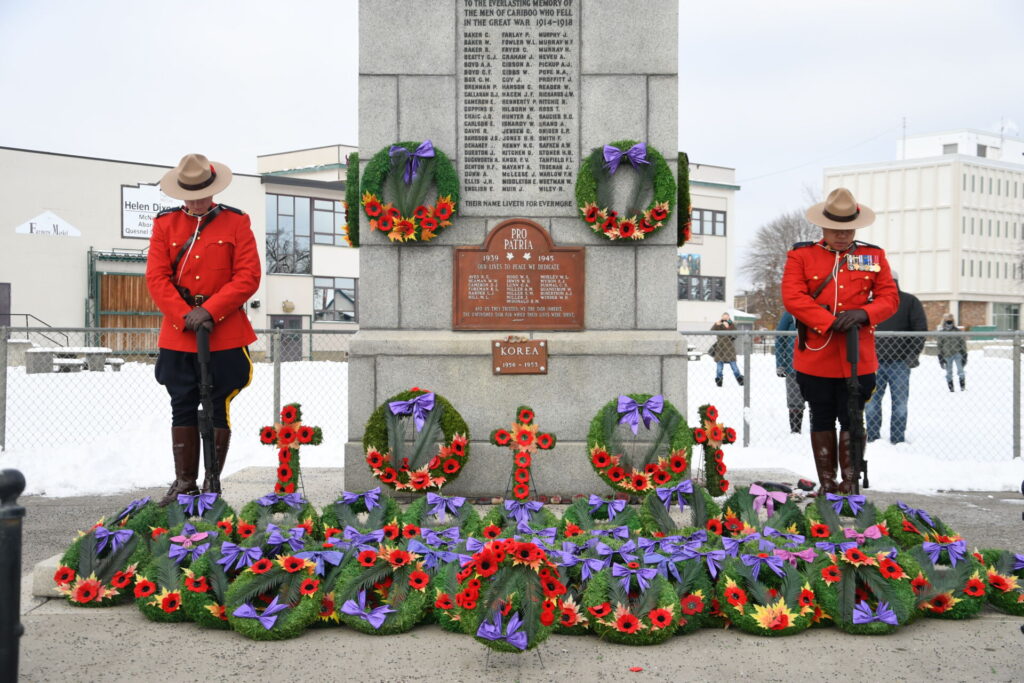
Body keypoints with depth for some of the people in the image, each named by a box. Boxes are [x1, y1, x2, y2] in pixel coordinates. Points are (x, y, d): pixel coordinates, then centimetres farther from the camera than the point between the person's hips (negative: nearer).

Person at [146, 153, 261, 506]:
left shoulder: (236, 222, 2)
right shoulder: (164, 223, 7)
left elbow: (248, 276, -6)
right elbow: (157, 277, 0)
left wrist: (209, 311, -14)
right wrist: (185, 316, -13)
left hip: (225, 335, -2)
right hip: (177, 335, 2)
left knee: (218, 409, 3)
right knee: (182, 409, 6)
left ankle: (213, 479, 14)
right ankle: (184, 481, 16)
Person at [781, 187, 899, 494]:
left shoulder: (874, 256, 9)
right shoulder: (800, 255, 2)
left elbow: (890, 297, 5)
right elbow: (792, 297, -10)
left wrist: (864, 313, -16)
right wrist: (830, 322, -18)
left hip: (858, 360, 1)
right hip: (815, 357, -1)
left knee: (852, 420, 6)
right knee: (822, 420, 8)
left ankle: (850, 483, 15)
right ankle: (826, 483, 18)